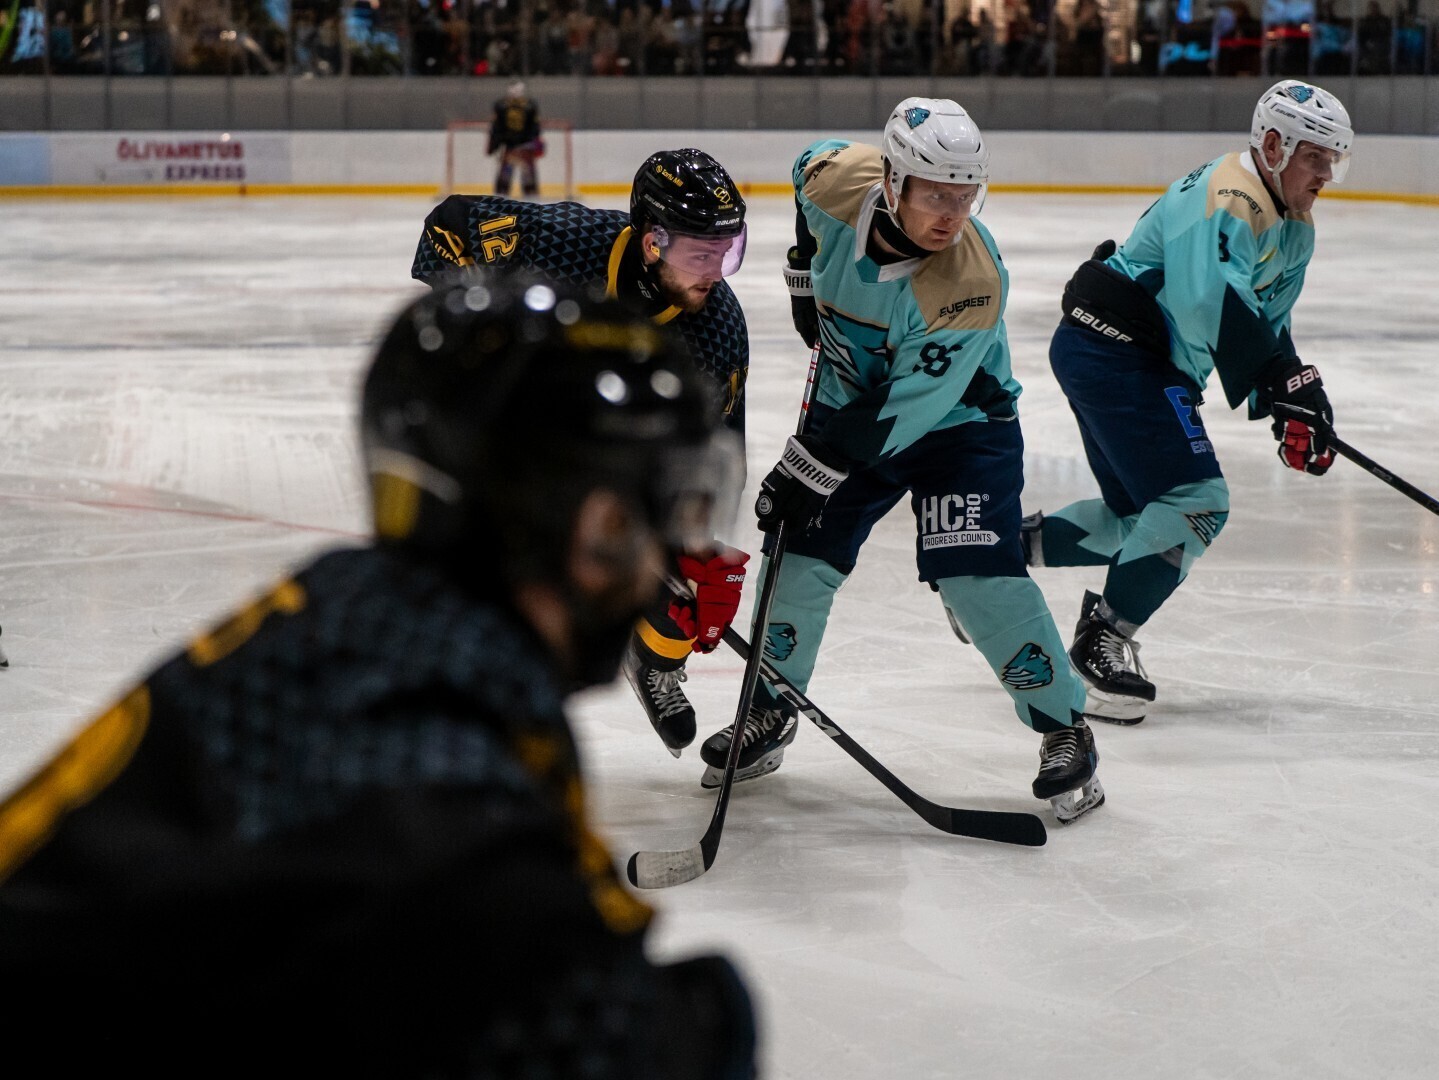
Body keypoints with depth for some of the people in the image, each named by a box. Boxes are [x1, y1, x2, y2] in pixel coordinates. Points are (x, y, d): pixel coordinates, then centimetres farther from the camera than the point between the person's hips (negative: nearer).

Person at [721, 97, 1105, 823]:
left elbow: (900, 414, -30)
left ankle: (1065, 731, -3)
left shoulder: (972, 284, -34)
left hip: (957, 418, -5)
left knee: (977, 579, -19)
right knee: (800, 558, 3)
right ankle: (768, 717, 24)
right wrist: (806, 274, 11)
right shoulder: (835, 179, -22)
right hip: (852, 399, 5)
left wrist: (807, 472, -26)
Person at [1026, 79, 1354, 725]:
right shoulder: (1229, 202, -21)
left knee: (1137, 517, 16)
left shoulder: (1294, 228, 13)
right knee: (1196, 501, -15)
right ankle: (1103, 639, -7)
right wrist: (1281, 384, -36)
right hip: (1110, 349, -11)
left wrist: (1296, 403, -3)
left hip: (1148, 364, 11)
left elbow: (1267, 323, 12)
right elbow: (1216, 309, -36)